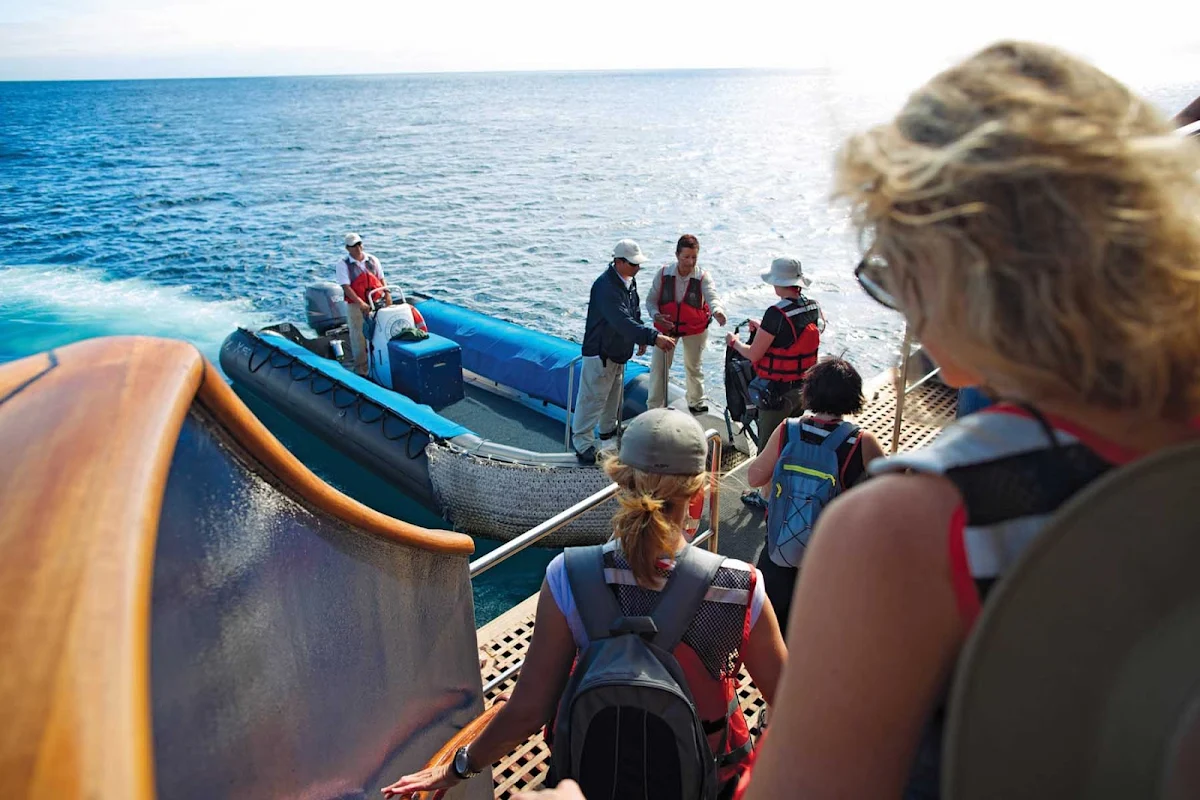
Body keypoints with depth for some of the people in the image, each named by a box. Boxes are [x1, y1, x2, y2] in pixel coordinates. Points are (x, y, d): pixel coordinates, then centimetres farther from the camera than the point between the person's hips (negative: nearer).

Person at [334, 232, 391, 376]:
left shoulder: (372, 260, 7)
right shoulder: (343, 264, -7)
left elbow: (381, 279, 11)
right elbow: (346, 287, -15)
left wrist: (387, 294, -6)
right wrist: (360, 303, -25)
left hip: (375, 303, 4)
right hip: (355, 305, -4)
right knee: (358, 337, 1)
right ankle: (361, 367, 10)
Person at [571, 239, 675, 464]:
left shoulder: (630, 280, 2)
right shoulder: (606, 287, -29)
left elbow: (634, 312, 17)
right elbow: (623, 321, -40)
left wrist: (641, 338, 7)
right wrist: (653, 337, -46)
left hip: (618, 350, 10)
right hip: (600, 351, -9)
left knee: (614, 392, 24)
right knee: (593, 396, -2)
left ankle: (608, 428, 44)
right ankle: (582, 441, 10)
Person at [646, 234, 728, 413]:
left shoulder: (703, 277, -17)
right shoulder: (664, 274, -13)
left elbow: (712, 297, -33)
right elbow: (651, 299, -5)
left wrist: (717, 311, -57)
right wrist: (656, 315, -26)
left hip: (695, 329, 0)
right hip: (666, 326, 1)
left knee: (693, 367, 17)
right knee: (658, 367, -1)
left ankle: (696, 403, 38)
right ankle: (654, 407, 14)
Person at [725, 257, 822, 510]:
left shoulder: (776, 313, -24)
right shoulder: (812, 308, -1)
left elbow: (753, 354, -18)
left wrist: (734, 341, 1)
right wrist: (763, 328, 21)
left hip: (777, 391, -7)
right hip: (803, 388, 7)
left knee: (769, 446, 9)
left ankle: (768, 496, 22)